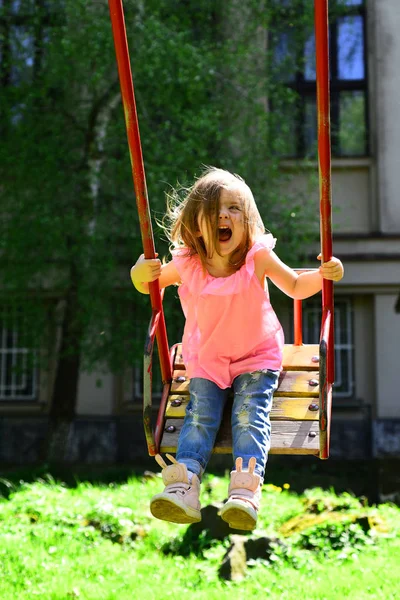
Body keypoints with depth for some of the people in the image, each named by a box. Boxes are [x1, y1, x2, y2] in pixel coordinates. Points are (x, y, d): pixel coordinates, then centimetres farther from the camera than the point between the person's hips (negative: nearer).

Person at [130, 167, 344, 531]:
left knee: (250, 415, -17)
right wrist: (140, 275, -19)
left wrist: (325, 275, -22)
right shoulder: (186, 264, -13)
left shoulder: (258, 257, -18)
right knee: (200, 415, -9)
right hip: (205, 359, 2)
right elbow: (150, 285, 6)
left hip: (256, 356, -2)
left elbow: (296, 287, -3)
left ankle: (246, 488, -28)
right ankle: (184, 485, -19)